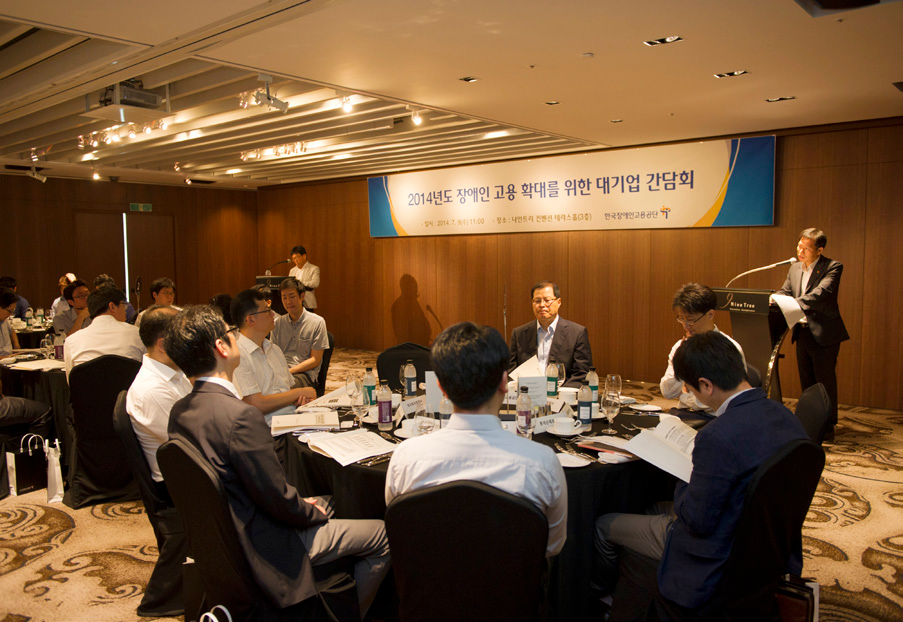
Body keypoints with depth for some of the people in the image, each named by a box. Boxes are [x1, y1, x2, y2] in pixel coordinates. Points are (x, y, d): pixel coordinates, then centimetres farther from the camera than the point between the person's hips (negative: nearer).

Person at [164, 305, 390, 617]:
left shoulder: (180, 411, -1)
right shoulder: (240, 416, -31)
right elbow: (278, 500, -24)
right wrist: (312, 512, -3)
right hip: (264, 546, -9)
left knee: (326, 503, 28)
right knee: (383, 535, 1)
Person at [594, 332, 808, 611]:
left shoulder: (718, 436, -35)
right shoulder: (786, 417, -8)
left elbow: (697, 521, -24)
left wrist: (682, 487, -5)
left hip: (716, 563, -8)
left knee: (604, 526, 11)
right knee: (655, 508, 32)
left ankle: (605, 597, 41)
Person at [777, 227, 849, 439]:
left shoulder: (833, 267, -11)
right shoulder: (794, 268, 10)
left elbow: (821, 292, -25)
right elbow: (784, 293, 11)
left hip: (824, 334, -6)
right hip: (802, 332, 6)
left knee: (825, 381, 1)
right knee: (806, 381, 14)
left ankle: (827, 427, 12)